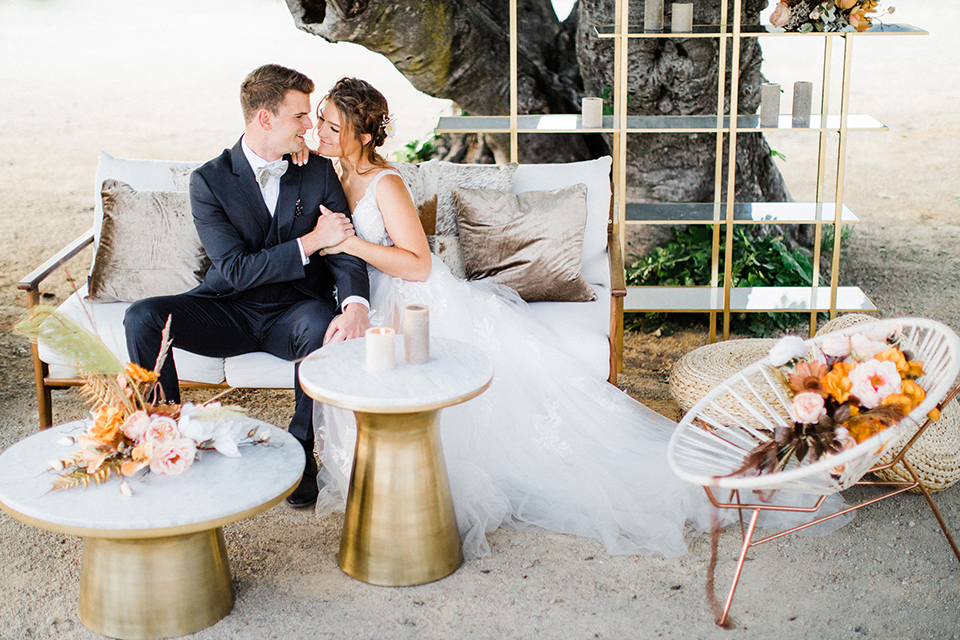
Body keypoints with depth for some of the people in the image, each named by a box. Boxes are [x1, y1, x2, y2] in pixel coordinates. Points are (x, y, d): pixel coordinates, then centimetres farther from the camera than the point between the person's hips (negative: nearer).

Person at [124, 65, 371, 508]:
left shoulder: (319, 172, 0)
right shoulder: (209, 181, -6)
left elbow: (345, 251, -7)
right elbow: (236, 271, -15)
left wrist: (356, 305, -30)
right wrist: (310, 242, -22)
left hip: (295, 312, 0)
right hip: (229, 311, 0)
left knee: (321, 326, -36)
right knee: (142, 317, -23)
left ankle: (301, 451, -14)